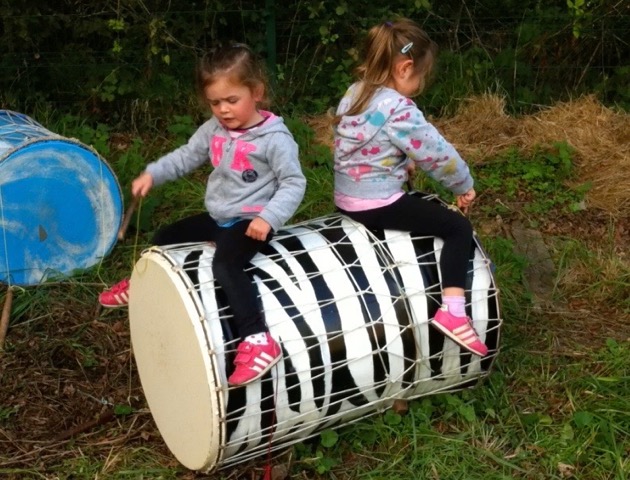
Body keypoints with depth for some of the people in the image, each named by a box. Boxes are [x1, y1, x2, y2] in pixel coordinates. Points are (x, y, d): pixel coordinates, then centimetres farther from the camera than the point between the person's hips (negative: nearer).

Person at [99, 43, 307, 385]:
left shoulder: (275, 138, -19)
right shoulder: (213, 129, 3)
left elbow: (294, 183, -20)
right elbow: (186, 156, 13)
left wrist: (268, 218, -33)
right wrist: (152, 174, -2)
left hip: (251, 222, -8)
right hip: (217, 217, 9)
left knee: (225, 265, -36)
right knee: (164, 239, 19)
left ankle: (258, 339, -37)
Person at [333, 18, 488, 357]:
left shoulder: (354, 94, 6)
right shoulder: (398, 110, -20)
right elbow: (437, 153, -14)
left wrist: (403, 164, 9)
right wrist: (464, 185, 1)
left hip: (347, 199, 10)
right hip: (377, 206, -9)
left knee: (420, 202, 31)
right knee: (459, 227, -3)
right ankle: (451, 312, -13)